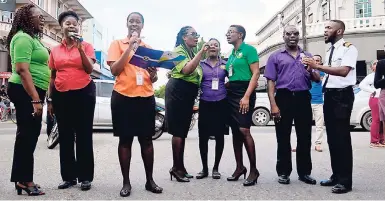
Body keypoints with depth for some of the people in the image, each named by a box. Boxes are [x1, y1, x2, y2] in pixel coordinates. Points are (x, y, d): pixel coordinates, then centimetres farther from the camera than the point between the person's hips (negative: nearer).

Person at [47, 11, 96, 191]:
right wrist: (49, 99, 10)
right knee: (65, 137, 7)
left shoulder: (86, 46, 3)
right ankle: (69, 176, 17)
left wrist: (80, 47, -14)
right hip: (61, 95, 3)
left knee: (84, 136, 1)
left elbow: (89, 69, -9)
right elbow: (52, 76, 13)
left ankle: (85, 177, 8)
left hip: (83, 93, -3)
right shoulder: (55, 50, 10)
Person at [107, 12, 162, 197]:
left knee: (146, 139, 6)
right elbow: (114, 70, -8)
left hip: (146, 97, 3)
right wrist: (130, 46, -11)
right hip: (123, 97, -3)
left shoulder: (149, 48, 16)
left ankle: (150, 180, 16)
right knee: (125, 140, 2)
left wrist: (153, 74, -7)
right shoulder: (117, 44, 6)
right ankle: (126, 182, 12)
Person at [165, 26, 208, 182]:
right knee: (178, 131, -9)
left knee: (183, 131, 9)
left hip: (188, 94, 9)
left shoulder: (192, 53, 20)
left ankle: (179, 167, 15)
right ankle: (177, 167, -4)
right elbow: (186, 70, -23)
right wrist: (201, 53, -23)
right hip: (178, 91, -9)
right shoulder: (179, 50, -6)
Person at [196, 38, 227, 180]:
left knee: (219, 136, 3)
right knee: (203, 137, 0)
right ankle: (204, 168, 13)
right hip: (205, 103, 0)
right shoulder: (200, 64, 8)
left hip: (221, 103, 0)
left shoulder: (225, 64, 8)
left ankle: (216, 168, 16)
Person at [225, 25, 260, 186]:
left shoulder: (249, 49, -3)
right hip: (231, 93, 8)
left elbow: (256, 73, -12)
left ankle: (253, 169, -5)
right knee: (235, 131, 7)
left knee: (244, 130, -15)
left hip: (244, 92, -8)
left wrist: (246, 96, -21)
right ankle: (239, 167, 16)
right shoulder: (231, 54, 19)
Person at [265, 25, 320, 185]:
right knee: (283, 137, 3)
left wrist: (311, 70, -9)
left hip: (303, 98, 3)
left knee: (305, 137, 7)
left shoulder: (307, 56, 16)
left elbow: (317, 80, 15)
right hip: (283, 98, -3)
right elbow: (271, 82, 0)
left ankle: (304, 172, 18)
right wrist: (273, 104, -11)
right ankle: (283, 172, 13)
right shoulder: (275, 56, 7)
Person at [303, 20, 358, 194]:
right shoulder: (329, 51, 18)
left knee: (342, 138, -5)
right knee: (332, 137, 12)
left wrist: (317, 66, -22)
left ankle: (345, 180, 4)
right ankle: (336, 175, 23)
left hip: (342, 95, -8)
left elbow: (343, 71, -23)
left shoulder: (348, 48, -8)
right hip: (329, 95, 9)